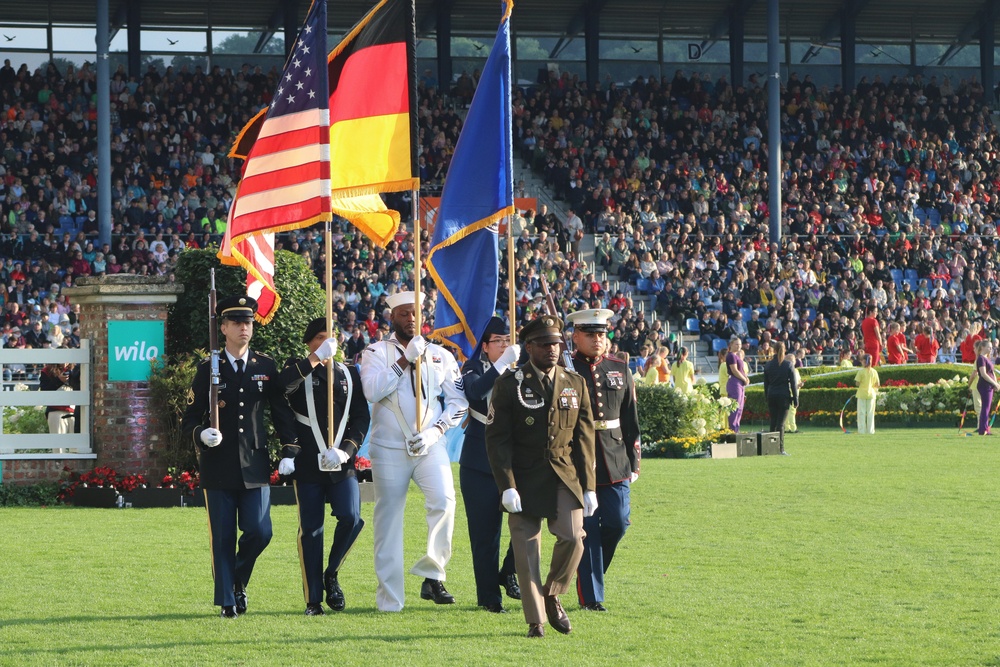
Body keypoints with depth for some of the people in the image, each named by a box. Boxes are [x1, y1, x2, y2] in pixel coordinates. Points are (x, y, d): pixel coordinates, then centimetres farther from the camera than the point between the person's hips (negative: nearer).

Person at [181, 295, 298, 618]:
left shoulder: (266, 367, 8)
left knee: (259, 532, -4)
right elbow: (189, 419, 4)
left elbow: (281, 410, 12)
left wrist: (289, 448, 1)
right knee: (223, 539, 0)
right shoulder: (208, 370, 3)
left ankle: (239, 581, 23)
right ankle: (227, 600, 9)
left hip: (255, 466, 2)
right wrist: (201, 434, -18)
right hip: (219, 467, -1)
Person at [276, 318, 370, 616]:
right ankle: (313, 601, 5)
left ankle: (332, 574, 11)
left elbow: (362, 418, 9)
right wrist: (316, 359, -20)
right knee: (310, 530, -1)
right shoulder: (299, 369, 4)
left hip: (342, 464, 2)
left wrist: (347, 451, -7)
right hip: (308, 464, -2)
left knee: (351, 518, -15)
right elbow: (282, 386, -20)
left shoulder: (349, 374, 13)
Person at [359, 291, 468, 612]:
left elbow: (458, 401, 7)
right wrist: (405, 360, -16)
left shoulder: (440, 356, 12)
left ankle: (431, 574, -12)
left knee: (443, 500, -24)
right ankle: (389, 601, 6)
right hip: (389, 448, -1)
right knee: (388, 520, 0)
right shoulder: (376, 353, 4)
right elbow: (372, 390, -14)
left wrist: (435, 431, -7)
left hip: (430, 445, 1)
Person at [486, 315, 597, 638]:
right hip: (525, 480, -2)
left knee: (573, 538, -13)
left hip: (565, 476, 2)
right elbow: (497, 438, -5)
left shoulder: (575, 384, 8)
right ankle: (535, 620, 9)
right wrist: (506, 486, -13)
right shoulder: (510, 384, -2)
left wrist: (589, 486, 4)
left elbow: (584, 438, 10)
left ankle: (552, 596, 13)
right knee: (527, 550, -2)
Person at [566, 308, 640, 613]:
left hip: (615, 461, 4)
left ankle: (591, 574, 27)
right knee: (587, 528, -2)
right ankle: (591, 596, 5)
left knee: (618, 523, 1)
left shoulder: (620, 370, 11)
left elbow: (630, 419, 15)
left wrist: (633, 462, 11)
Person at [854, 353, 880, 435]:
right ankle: (870, 430, 8)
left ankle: (862, 430, 1)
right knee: (870, 413, 8)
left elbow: (857, 383, -12)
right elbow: (877, 385, 1)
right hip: (871, 394, 3)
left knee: (861, 413, 3)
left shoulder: (861, 371, -11)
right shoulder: (874, 372, -1)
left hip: (862, 394, -3)